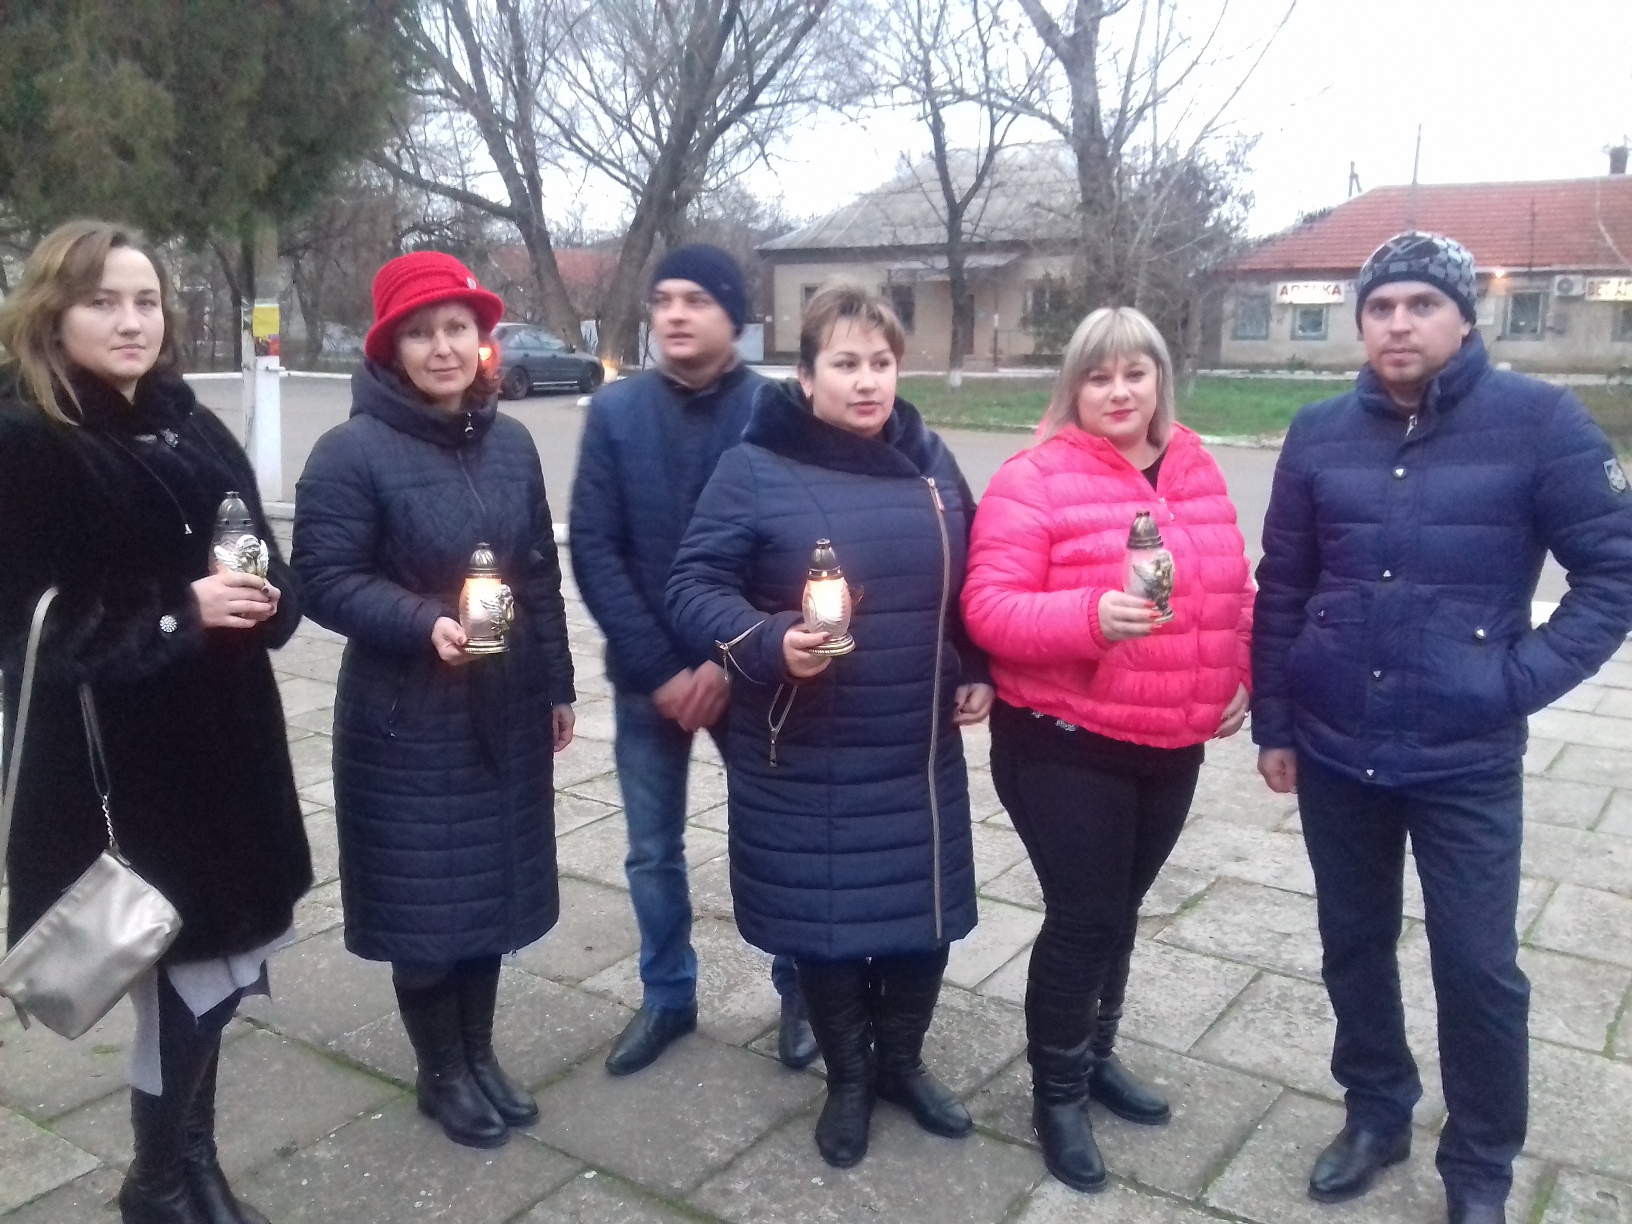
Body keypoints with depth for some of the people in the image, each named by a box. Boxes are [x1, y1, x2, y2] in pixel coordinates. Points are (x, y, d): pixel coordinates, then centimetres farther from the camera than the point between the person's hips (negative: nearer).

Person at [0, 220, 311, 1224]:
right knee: (186, 970, 1)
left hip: (220, 742, 6)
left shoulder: (193, 429, 11)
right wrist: (180, 616, -19)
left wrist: (258, 604, -9)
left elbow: (272, 577, 13)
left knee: (213, 956, 13)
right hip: (115, 760, -6)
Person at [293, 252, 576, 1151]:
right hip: (405, 721, -5)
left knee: (494, 886, 14)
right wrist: (425, 622, -28)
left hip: (503, 712, 5)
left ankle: (480, 1054, 33)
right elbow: (325, 579, -14)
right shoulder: (352, 452, -12)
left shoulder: (511, 443, 6)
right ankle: (440, 1073, 26)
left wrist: (555, 684, 12)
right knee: (424, 898, 6)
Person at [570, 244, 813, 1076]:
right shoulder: (616, 410, -2)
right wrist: (657, 669, -12)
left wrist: (732, 662, -15)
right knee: (653, 850, 13)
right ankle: (667, 995, 34)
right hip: (646, 675, 2)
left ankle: (801, 992, 31)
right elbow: (593, 549, -6)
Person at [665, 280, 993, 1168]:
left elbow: (968, 582, 17)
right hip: (804, 761, -4)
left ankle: (902, 1060, 39)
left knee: (923, 911, 14)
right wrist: (769, 642, -28)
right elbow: (694, 588, -12)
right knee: (823, 920, 9)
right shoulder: (756, 468, -10)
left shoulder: (929, 461, 6)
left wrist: (978, 676, 9)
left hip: (919, 752, 4)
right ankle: (848, 1077, 34)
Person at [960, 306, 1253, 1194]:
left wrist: (1241, 682, 7)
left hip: (1172, 745, 6)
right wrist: (1091, 617, -33)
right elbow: (988, 610, -19)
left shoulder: (1195, 472, 6)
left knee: (1121, 909, 19)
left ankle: (1097, 1054, 40)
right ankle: (1057, 1093, 23)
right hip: (1065, 745, -6)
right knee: (1082, 917, 1)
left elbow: (1233, 590, 16)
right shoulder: (1034, 480, -14)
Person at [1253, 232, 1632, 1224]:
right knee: (1354, 945, 16)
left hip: (1467, 760, -3)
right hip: (1334, 753, 3)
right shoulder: (1320, 434, 1)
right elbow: (1282, 590, 6)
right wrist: (1273, 723, 6)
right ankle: (1376, 1113, 38)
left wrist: (1525, 679, -12)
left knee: (1477, 968, 5)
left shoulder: (1538, 421, -8)